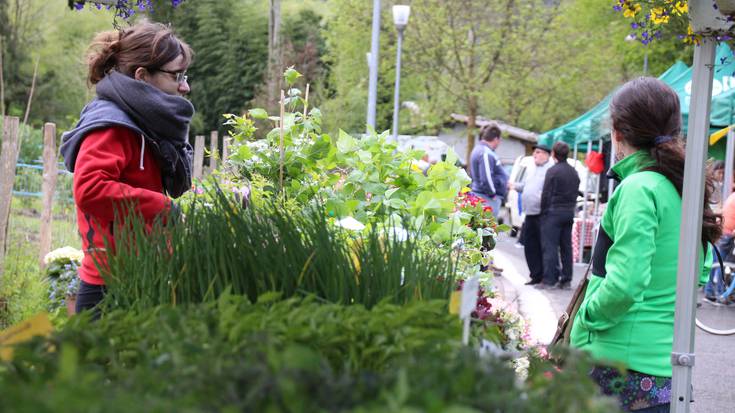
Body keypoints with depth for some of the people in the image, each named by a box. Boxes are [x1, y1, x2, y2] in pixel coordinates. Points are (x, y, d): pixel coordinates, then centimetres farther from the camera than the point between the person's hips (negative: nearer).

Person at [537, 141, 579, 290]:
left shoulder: (553, 171, -12)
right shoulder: (574, 172, 11)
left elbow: (546, 194, -12)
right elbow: (576, 192, 13)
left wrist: (543, 212, -4)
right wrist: (570, 208, 17)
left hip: (553, 212, -7)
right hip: (569, 213, 7)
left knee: (550, 247, -4)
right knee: (566, 247, 10)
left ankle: (549, 279, -5)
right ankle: (566, 280, 13)